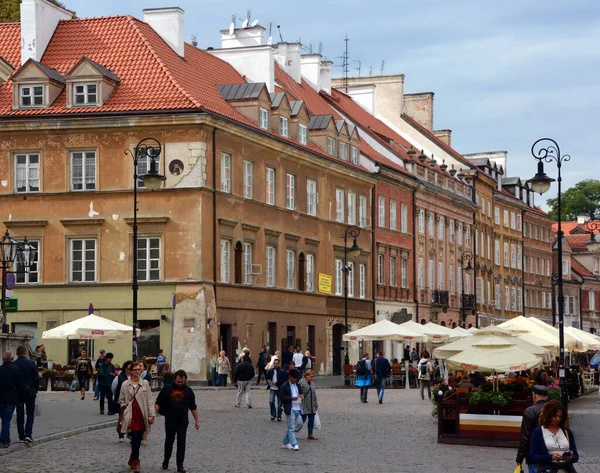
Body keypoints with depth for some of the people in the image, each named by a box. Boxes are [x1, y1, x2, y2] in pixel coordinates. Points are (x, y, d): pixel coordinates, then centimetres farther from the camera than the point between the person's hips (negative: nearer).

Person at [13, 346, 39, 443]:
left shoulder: (13, 365, -5)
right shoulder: (31, 363, -7)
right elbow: (37, 378, -5)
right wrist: (36, 389, 8)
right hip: (30, 392, -1)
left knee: (20, 415, 9)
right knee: (30, 414, 7)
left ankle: (21, 436, 10)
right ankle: (28, 434, -8)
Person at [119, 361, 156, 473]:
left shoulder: (145, 383, 5)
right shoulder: (125, 385, 4)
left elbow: (150, 400, 3)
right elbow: (122, 401, 12)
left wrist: (151, 414, -3)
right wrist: (124, 409, 0)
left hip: (142, 415, 2)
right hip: (131, 415, -2)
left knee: (138, 439, 7)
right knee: (135, 436, -15)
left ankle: (132, 460, 26)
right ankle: (136, 462, -8)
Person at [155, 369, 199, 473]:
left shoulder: (188, 391, 4)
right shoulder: (167, 389, -1)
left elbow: (193, 407, 10)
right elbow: (158, 403, -1)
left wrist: (197, 420, 8)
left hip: (183, 422, 0)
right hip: (170, 421, 0)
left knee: (181, 443, -2)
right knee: (169, 441, 13)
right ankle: (166, 460, 33)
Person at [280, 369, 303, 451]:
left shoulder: (297, 385, 15)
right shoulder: (284, 386, -6)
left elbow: (300, 393, 27)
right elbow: (282, 397, -11)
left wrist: (300, 397, 2)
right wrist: (292, 398, -22)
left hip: (297, 408, 7)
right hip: (290, 409, -7)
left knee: (290, 427, 13)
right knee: (291, 428, -6)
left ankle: (285, 443, 22)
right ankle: (294, 444, -9)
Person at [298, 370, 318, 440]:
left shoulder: (312, 383, 15)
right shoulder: (301, 382, -9)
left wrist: (316, 404, 20)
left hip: (312, 406, 7)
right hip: (304, 406, -7)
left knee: (311, 420, 5)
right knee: (303, 419, -6)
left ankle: (310, 434, 10)